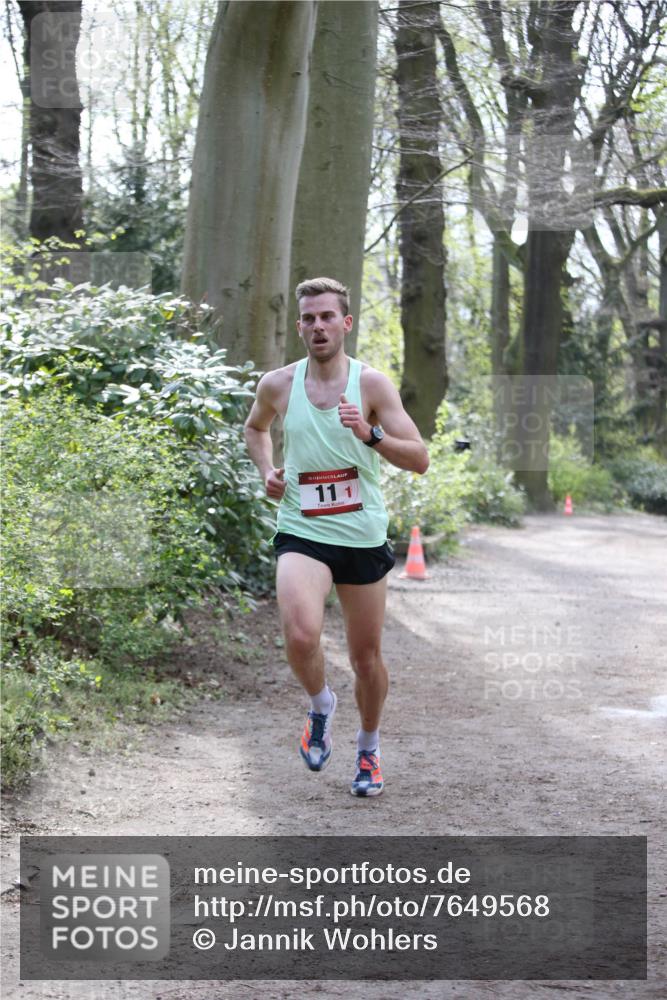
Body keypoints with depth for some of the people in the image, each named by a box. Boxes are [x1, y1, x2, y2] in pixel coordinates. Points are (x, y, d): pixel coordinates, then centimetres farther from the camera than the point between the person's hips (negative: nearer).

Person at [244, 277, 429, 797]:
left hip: (363, 536, 0)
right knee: (301, 635, -26)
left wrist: (370, 432, -26)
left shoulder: (372, 384, -6)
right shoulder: (277, 385, 1)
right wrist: (266, 471, 6)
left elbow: (420, 460, -10)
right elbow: (256, 427, 24)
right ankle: (321, 705, 6)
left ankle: (369, 747, 36)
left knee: (367, 655, 10)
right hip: (302, 534, 0)